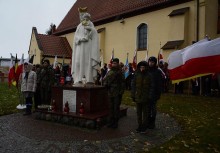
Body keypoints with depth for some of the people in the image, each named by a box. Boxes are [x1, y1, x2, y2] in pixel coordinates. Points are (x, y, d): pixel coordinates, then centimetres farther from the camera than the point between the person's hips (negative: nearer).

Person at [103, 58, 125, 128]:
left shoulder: (120, 73, -3)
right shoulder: (109, 72, 11)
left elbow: (122, 83, -6)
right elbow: (104, 80, 18)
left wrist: (121, 92, -12)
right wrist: (105, 84, -3)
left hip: (117, 93, -5)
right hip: (110, 93, 5)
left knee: (116, 108, 2)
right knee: (111, 107, 10)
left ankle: (115, 122, 13)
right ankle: (111, 121, 21)